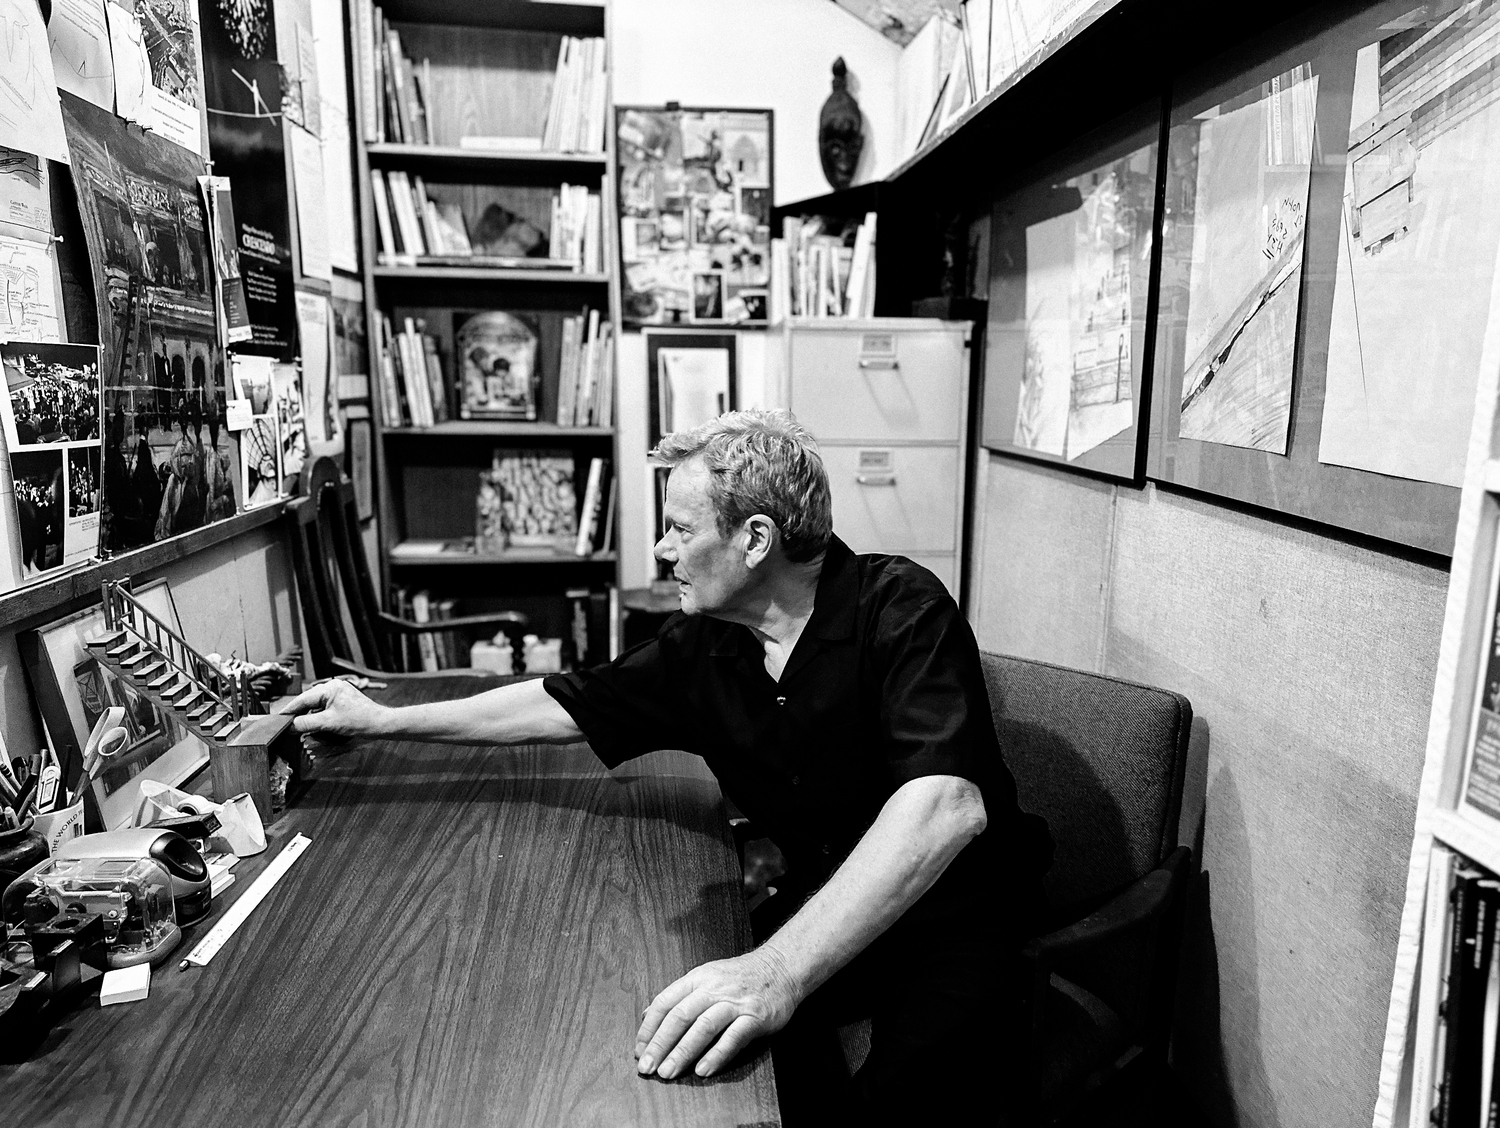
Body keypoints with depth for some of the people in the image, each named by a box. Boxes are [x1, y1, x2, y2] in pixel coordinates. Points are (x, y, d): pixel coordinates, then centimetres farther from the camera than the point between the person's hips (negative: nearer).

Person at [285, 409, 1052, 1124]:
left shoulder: (898, 610, -22)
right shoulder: (702, 649, -3)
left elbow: (944, 806, -36)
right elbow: (560, 707, 9)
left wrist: (780, 968, -46)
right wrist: (382, 721, 13)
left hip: (953, 908, -5)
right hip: (824, 904, 5)